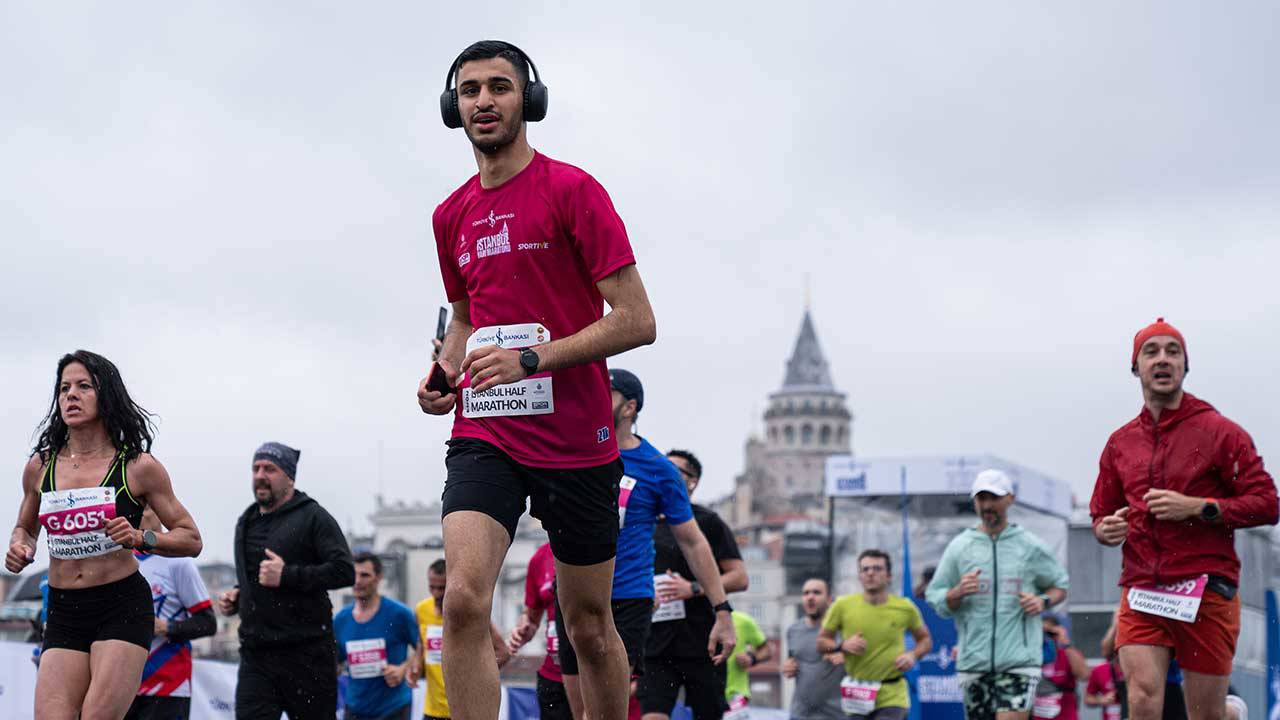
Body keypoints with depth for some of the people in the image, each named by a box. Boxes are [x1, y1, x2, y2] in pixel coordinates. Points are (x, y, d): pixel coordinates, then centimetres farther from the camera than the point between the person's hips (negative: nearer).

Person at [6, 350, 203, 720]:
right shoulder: (40, 467, 9)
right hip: (63, 613, 4)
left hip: (123, 608, -3)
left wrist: (139, 538, -13)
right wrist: (19, 548, 3)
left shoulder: (138, 467, -1)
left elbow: (191, 540, 4)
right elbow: (25, 529, 27)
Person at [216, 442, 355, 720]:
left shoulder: (313, 517, -3)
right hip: (256, 657, 5)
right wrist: (235, 596, 13)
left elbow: (344, 571, -14)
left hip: (306, 653, -5)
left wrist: (287, 575, -19)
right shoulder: (246, 522, 19)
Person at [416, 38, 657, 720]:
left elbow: (636, 321, -10)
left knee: (590, 627, 8)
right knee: (463, 599, -20)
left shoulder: (572, 190, -6)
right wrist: (443, 374, 6)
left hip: (576, 442, -3)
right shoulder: (451, 216, 12)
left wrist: (532, 359, -20)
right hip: (483, 434, 3)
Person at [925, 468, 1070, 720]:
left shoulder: (1031, 547, 5)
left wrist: (1043, 601, -5)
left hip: (1020, 659, -2)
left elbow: (1060, 585, 16)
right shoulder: (959, 547, 7)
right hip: (973, 661, 2)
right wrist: (958, 593, -13)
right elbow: (935, 598, 8)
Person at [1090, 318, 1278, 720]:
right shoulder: (1121, 442, 15)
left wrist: (1197, 507, -14)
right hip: (1141, 592, 3)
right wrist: (1105, 529, 2)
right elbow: (1101, 512, 26)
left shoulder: (1220, 432, 2)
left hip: (1205, 592, -2)